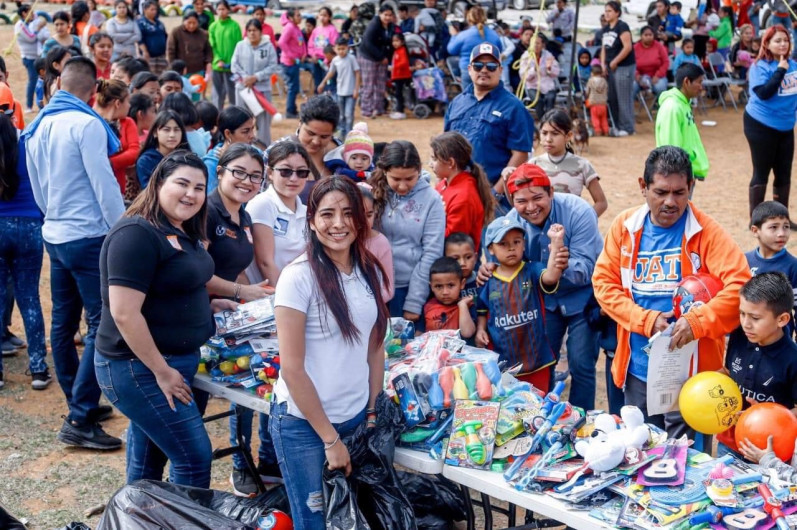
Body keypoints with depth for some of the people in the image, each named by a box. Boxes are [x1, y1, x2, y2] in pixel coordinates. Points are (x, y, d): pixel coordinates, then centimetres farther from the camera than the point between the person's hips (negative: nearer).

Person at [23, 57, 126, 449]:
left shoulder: (38, 127, 10)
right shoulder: (86, 124, -14)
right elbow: (104, 184, -16)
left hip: (54, 236, 9)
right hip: (89, 237, -9)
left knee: (63, 324, 13)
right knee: (102, 325, -7)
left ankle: (81, 404, 25)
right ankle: (79, 420, -10)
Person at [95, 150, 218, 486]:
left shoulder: (183, 232, 9)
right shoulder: (137, 234, -20)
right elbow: (124, 313, -25)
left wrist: (207, 305, 12)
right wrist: (161, 371, -21)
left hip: (176, 359, 9)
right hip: (140, 367, -9)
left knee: (149, 459, 18)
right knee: (194, 456, -6)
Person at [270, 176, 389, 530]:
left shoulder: (370, 272, 1)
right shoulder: (299, 277, -16)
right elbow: (292, 369, -16)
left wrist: (373, 414, 5)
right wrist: (330, 439, -13)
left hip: (356, 417, 5)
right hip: (304, 424, -5)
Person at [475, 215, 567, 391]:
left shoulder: (532, 271, -4)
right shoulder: (488, 282, 1)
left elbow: (550, 277, -26)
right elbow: (483, 312, 15)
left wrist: (556, 242, -37)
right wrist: (480, 330, -4)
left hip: (535, 358, -1)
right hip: (501, 361, 1)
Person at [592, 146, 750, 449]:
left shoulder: (706, 231, -8)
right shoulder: (625, 226, 2)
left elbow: (740, 285, -16)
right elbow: (603, 282, 0)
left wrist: (697, 322, -28)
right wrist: (645, 320, -12)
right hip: (638, 369, 3)